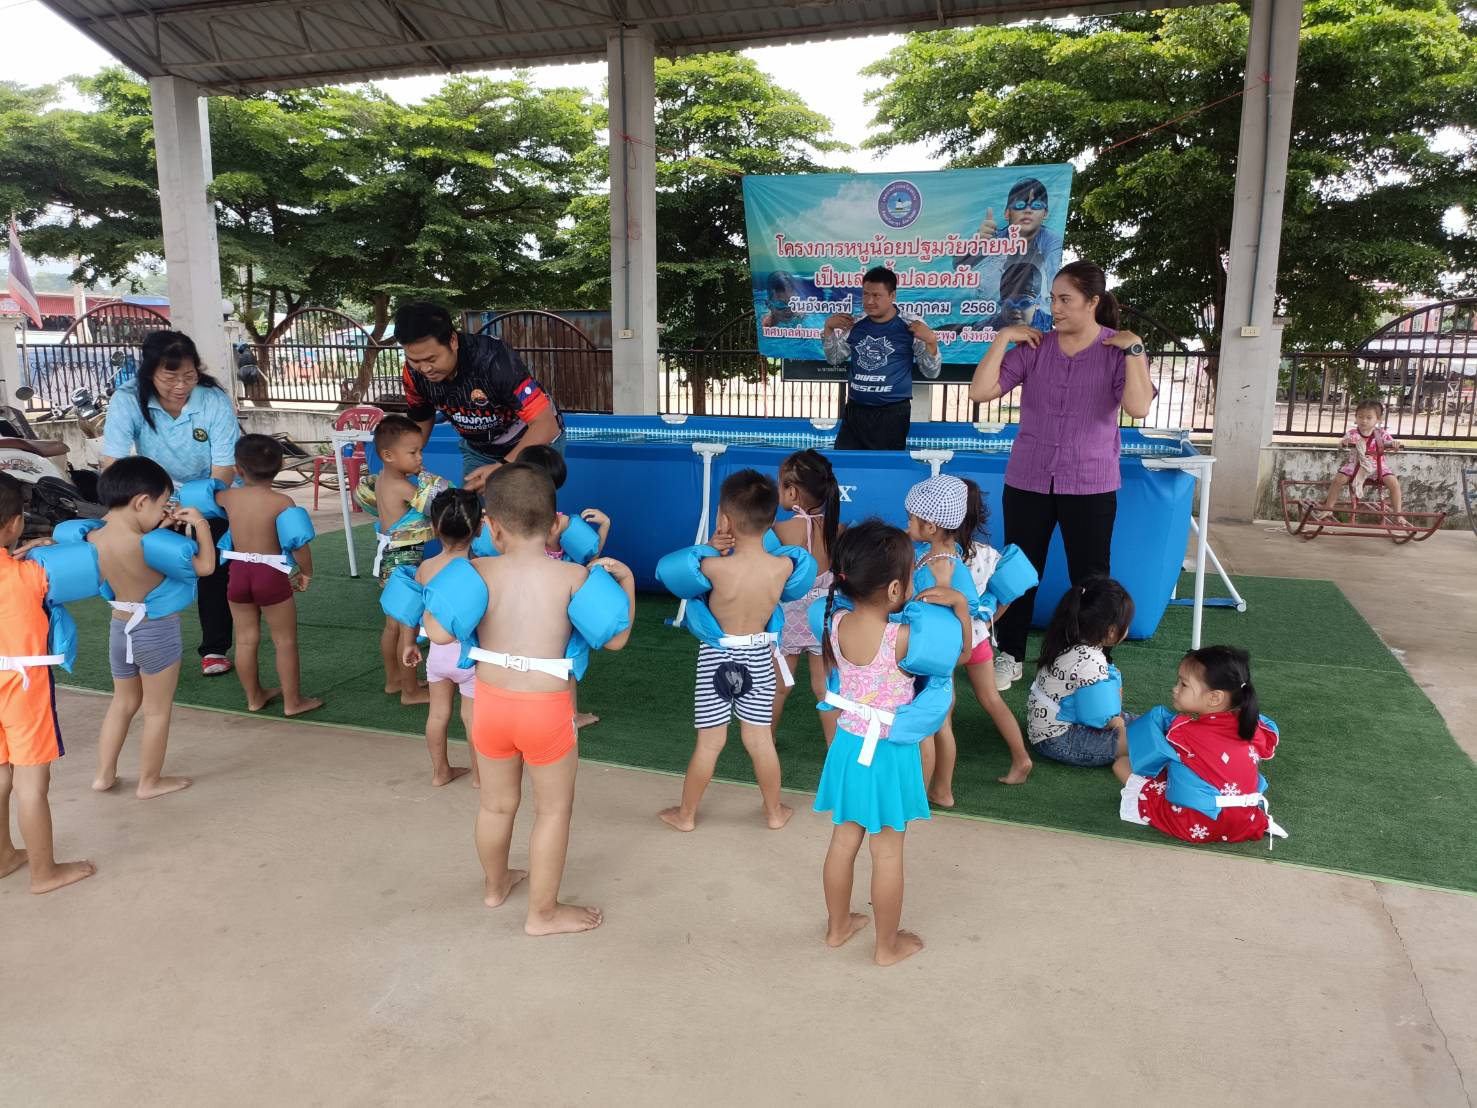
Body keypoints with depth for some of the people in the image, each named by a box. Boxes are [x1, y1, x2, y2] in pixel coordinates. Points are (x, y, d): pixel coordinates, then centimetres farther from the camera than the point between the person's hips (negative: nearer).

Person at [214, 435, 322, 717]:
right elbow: (299, 543, -19)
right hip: (271, 576, -4)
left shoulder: (229, 496, -3)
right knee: (285, 642, 8)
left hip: (238, 572, 4)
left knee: (246, 639, 16)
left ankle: (254, 697, 30)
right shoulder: (282, 501, -14)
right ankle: (293, 702, 15)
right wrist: (306, 572, -4)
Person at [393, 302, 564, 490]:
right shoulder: (414, 373, -17)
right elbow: (421, 421, 2)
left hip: (538, 440, -5)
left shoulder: (493, 359, -35)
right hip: (479, 449, 5)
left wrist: (503, 468, -50)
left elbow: (546, 424, -38)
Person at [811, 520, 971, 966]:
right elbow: (960, 653, -9)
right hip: (889, 753, -5)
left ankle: (838, 925, 39)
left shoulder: (835, 622, -10)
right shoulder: (903, 638, -25)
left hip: (847, 743, 5)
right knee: (888, 853, 11)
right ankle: (887, 945, 28)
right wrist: (959, 604, -13)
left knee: (843, 841, 20)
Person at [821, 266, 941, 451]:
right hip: (855, 409, 4)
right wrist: (829, 328, 5)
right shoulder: (855, 325, 4)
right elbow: (834, 359, 18)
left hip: (893, 413, -4)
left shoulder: (911, 327, -7)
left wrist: (931, 341, -18)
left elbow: (931, 372, -2)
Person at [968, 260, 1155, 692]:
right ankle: (1008, 656, 25)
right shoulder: (1033, 347, 0)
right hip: (1027, 480, 2)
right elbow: (980, 391, -7)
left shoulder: (1120, 350, -3)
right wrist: (1002, 339, -10)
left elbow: (1138, 407, -18)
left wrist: (1134, 349, -18)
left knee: (1090, 579, 7)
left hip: (1090, 485, -1)